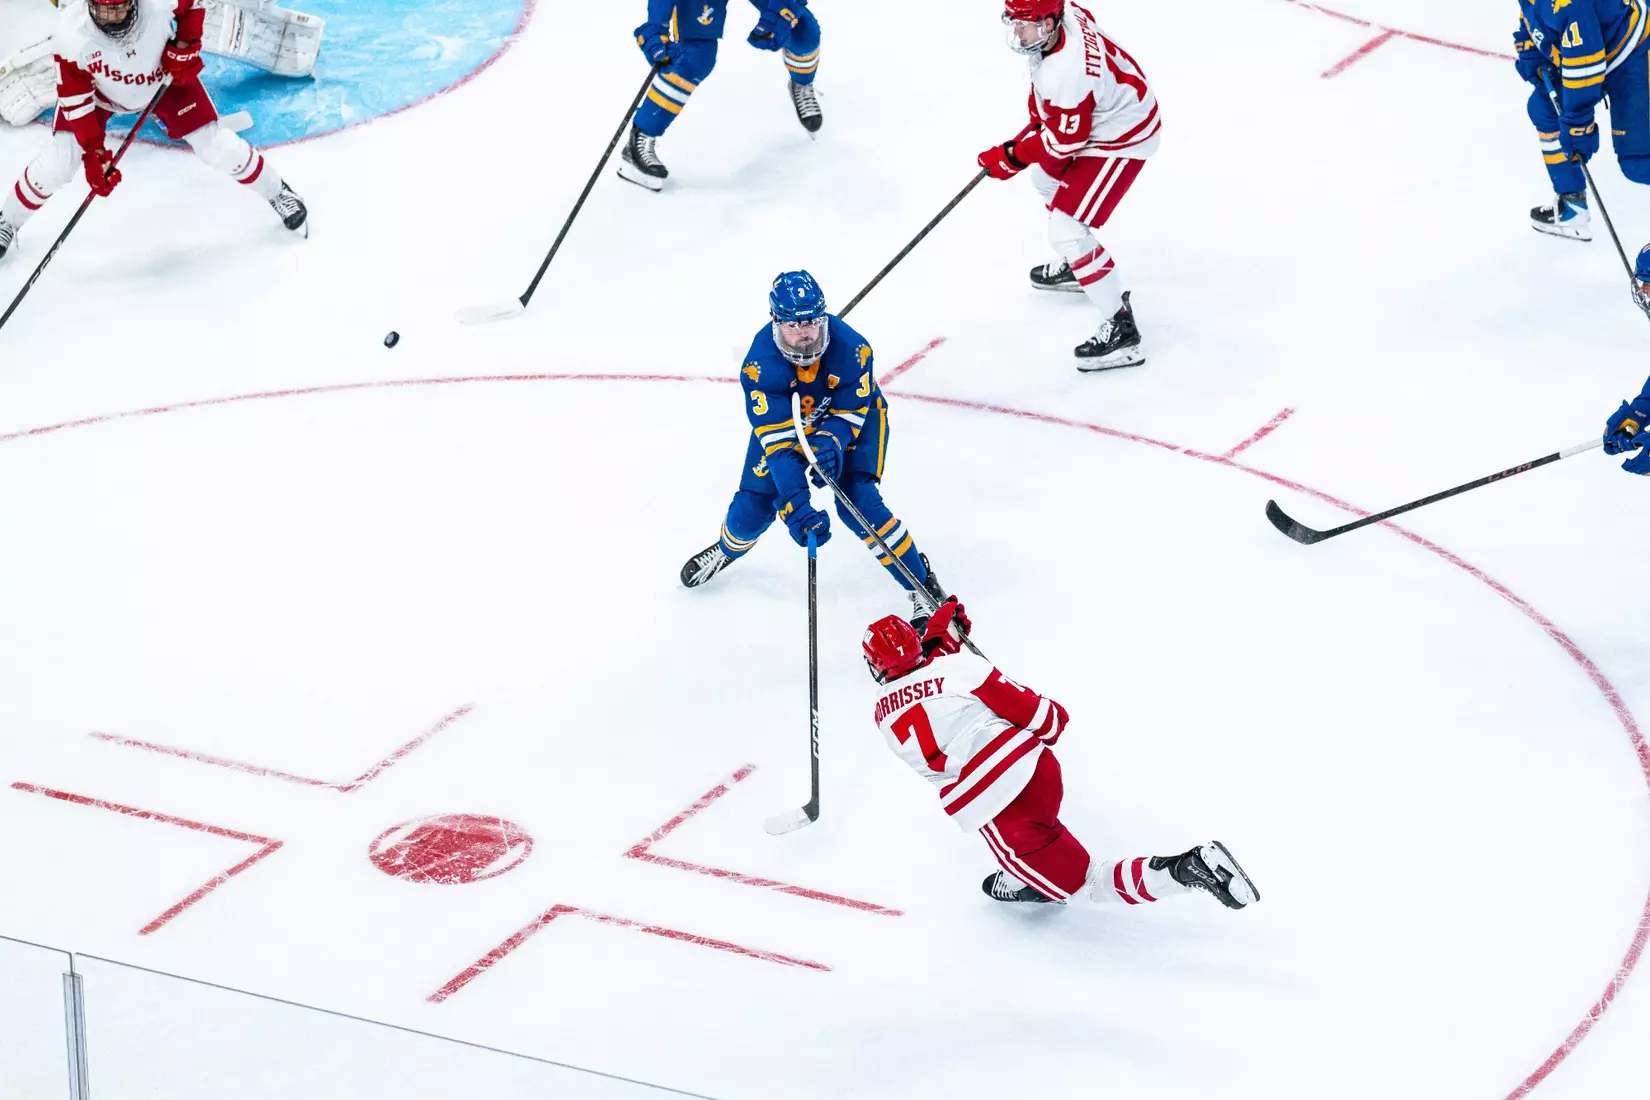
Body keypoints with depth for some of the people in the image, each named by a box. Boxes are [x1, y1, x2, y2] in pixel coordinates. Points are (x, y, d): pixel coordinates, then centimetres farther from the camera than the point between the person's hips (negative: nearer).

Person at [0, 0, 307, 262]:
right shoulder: (71, 34, -37)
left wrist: (185, 45, -21)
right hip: (98, 90, -1)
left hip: (164, 79, 1)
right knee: (57, 162, -9)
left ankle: (278, 193, 24)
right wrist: (94, 153, -29)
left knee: (218, 146, -3)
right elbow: (75, 98, -26)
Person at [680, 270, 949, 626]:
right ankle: (728, 549, 38)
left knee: (857, 502, -19)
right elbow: (776, 438, -38)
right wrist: (795, 506, -46)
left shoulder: (850, 348, -36)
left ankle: (922, 586, -5)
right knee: (754, 505, 0)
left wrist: (830, 444, -48)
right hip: (784, 418, 1)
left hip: (852, 415, -1)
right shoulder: (760, 364, -35)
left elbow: (848, 415, -25)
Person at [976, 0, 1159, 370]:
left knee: (1065, 230, -12)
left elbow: (1063, 142, -25)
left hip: (1121, 139, -10)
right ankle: (1076, 266, 52)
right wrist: (1039, 116, 15)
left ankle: (1121, 331, -5)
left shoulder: (1066, 73, -38)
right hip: (1099, 115, 10)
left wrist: (1011, 157, -14)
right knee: (1047, 178, 30)